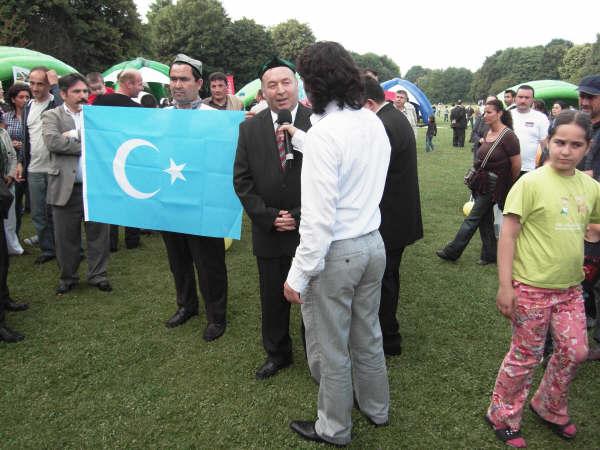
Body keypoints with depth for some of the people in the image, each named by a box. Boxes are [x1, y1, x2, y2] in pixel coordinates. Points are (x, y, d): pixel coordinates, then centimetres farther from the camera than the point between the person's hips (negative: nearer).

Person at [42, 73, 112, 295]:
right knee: (66, 236, 9)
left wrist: (75, 135, -12)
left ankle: (97, 275, 23)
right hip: (67, 187, -1)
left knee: (98, 233, 8)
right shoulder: (52, 116, 4)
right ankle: (68, 277, 26)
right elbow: (53, 141, -14)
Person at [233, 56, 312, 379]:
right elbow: (242, 180, 3)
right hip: (269, 232, 3)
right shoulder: (249, 128, 3)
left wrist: (302, 216, -11)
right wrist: (268, 217, -7)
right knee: (273, 300, 16)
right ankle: (277, 354, 37)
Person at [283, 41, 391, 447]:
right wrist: (303, 144, 19)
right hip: (373, 243, 8)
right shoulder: (374, 122, 3)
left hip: (335, 251, -8)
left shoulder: (324, 133, -21)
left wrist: (299, 275, -15)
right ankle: (376, 408, 43)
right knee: (368, 335, 24)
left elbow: (318, 216, -23)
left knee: (331, 349, 11)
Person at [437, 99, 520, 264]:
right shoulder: (488, 133, 7)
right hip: (482, 183, 8)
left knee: (473, 218, 0)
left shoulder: (508, 136, -16)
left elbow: (516, 164, -12)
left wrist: (508, 184, 1)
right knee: (485, 219, 13)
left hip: (494, 186, -8)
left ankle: (452, 251, 8)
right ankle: (490, 255, 25)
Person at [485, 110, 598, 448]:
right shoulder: (531, 183, -14)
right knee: (527, 356, 6)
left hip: (570, 288, 6)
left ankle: (549, 408, 39)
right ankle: (503, 417, 27)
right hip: (532, 288, -5)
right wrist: (505, 286, -16)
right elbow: (508, 235, -14)